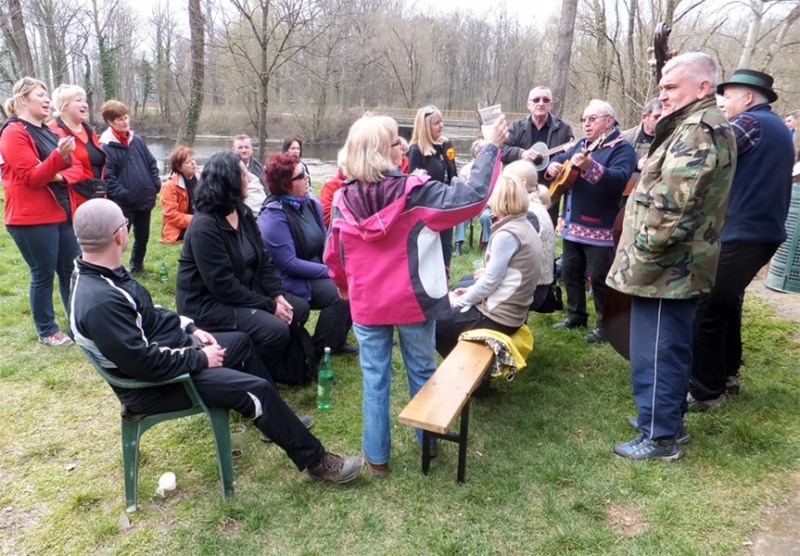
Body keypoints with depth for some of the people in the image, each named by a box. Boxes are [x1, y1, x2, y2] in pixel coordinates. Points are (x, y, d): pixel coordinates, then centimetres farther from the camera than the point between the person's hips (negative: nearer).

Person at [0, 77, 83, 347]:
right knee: (43, 274, 1)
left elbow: (77, 167, 11)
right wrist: (59, 155, -32)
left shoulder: (50, 131, 15)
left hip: (62, 212, 8)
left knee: (72, 268, 12)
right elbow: (32, 177, -17)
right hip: (33, 218, -8)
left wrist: (61, 176, -10)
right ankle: (47, 331, 15)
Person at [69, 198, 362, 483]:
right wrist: (199, 359, -19)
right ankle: (315, 460, -1)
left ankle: (277, 420, 36)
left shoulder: (101, 274, 1)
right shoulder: (99, 302, -31)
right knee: (256, 389, -17)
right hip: (154, 385, -11)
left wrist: (189, 328, 5)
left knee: (241, 341, 22)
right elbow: (144, 362, -31)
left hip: (172, 346, 11)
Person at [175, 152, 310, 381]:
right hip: (208, 303, -9)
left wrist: (277, 295, -8)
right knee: (275, 330, -25)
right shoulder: (204, 227, -23)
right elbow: (223, 285, -26)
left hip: (245, 291, 9)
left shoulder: (243, 213, 5)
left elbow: (262, 260, 6)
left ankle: (282, 366, 18)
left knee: (299, 308, 1)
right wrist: (268, 306, -22)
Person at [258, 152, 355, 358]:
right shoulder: (274, 215, -20)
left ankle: (337, 340, 11)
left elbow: (325, 240, 9)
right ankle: (317, 353, -8)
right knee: (338, 294, -23)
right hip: (290, 279, -8)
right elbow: (289, 264, -23)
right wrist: (328, 271, -21)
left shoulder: (312, 203, 2)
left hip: (316, 270, 8)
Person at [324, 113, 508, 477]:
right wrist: (491, 148, -7)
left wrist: (342, 285, 24)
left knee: (375, 378, 12)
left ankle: (376, 456, 22)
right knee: (421, 372, 18)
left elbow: (333, 255, 3)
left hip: (366, 304, 2)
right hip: (413, 300, -1)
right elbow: (472, 198, -17)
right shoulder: (415, 192, -18)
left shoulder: (343, 200, -7)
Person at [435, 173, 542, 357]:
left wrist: (458, 301, -5)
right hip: (511, 312, 9)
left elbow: (490, 283, -19)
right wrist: (471, 290, 9)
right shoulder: (524, 227, 7)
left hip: (498, 317, -9)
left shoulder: (507, 235, -21)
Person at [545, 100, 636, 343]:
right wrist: (553, 166, -3)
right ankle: (576, 315, 30)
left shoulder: (621, 148, -10)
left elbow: (619, 179, -26)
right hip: (573, 223, 8)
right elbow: (560, 159, 23)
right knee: (570, 272, 15)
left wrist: (589, 166, -41)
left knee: (599, 278, -3)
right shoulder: (581, 144, 16)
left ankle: (605, 325, 12)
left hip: (601, 227, -8)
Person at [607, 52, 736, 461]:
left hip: (665, 268, -11)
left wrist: (643, 248, -18)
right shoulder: (704, 127, 18)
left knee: (655, 353, -1)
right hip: (678, 266, 11)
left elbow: (672, 205, -27)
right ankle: (669, 421, 34)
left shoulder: (697, 131, -18)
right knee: (670, 348, 19)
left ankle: (660, 437, 12)